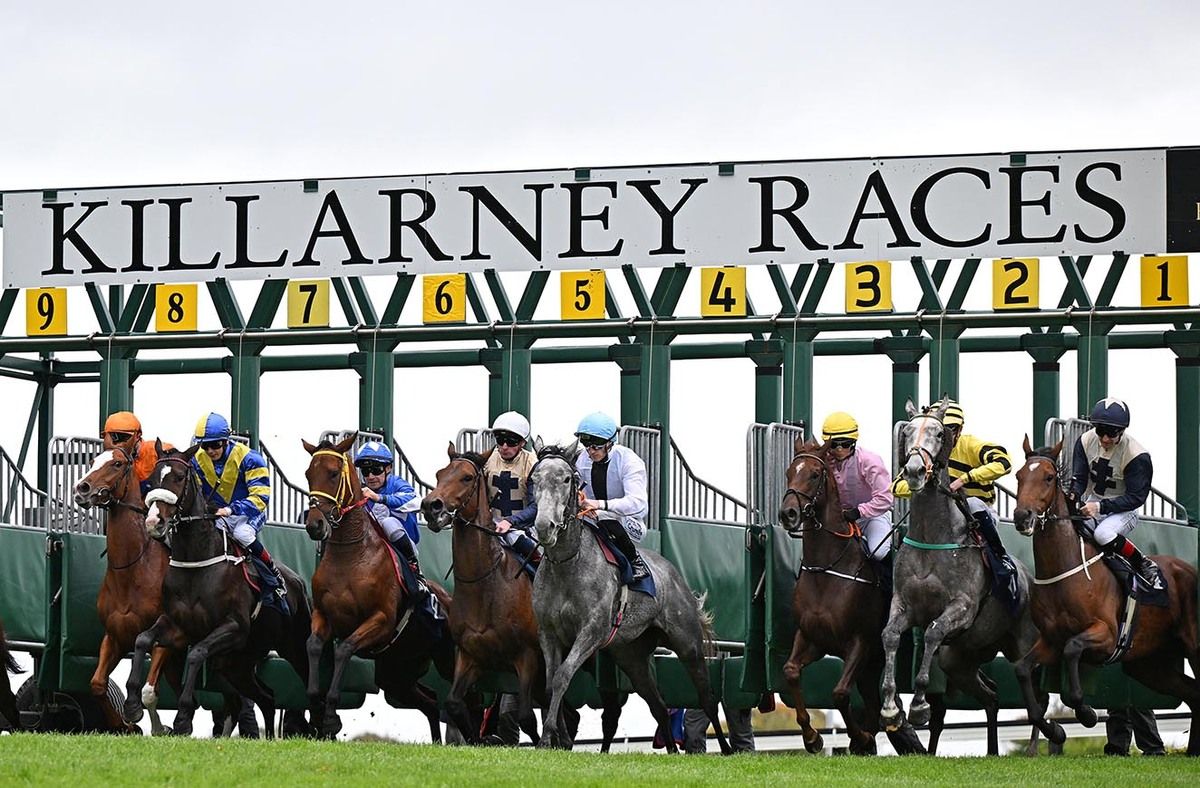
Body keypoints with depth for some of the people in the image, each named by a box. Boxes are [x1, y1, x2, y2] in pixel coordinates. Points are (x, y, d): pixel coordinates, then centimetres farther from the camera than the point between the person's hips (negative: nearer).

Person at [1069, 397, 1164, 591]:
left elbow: (1136, 497, -20)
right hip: (1091, 506, 5)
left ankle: (1146, 567, -18)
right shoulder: (1086, 441, -6)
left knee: (1103, 534, -36)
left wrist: (1101, 506, -31)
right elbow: (1079, 477, -1)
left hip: (1123, 511, -5)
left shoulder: (1137, 456, -21)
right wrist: (1074, 495, -25)